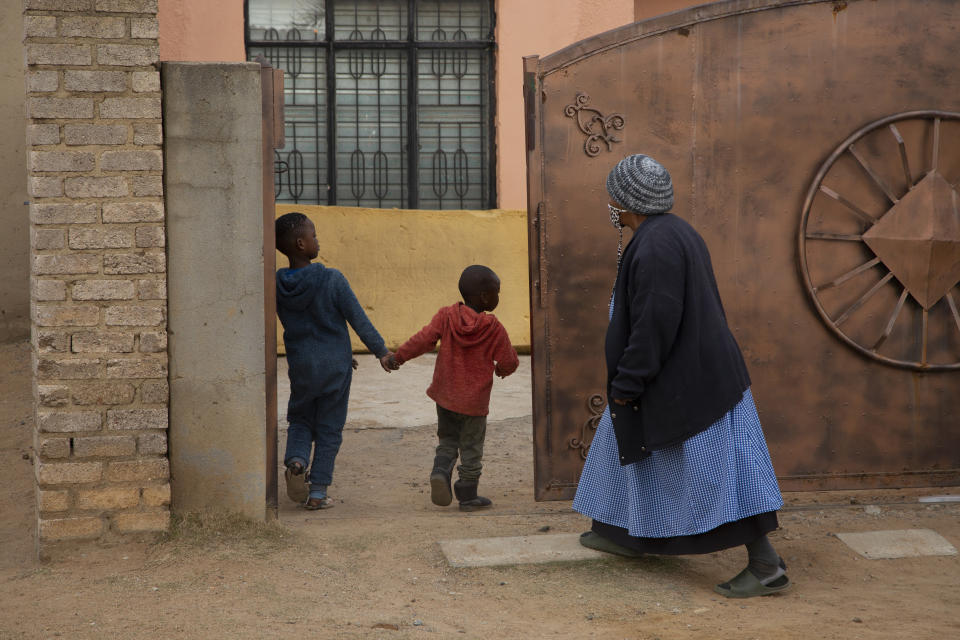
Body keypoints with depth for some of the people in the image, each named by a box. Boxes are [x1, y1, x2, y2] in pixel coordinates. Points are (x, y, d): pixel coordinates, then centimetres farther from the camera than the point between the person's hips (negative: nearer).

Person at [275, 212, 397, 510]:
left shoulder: (277, 285, -3)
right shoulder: (332, 280, -17)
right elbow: (359, 320, -12)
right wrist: (381, 351, 2)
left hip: (300, 365, 3)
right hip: (334, 367, -3)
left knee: (300, 420, 21)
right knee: (329, 429, 8)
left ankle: (296, 460, -7)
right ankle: (318, 492, 10)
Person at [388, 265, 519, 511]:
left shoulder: (446, 316, -6)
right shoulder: (494, 328, -12)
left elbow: (424, 339, -11)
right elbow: (508, 362, -8)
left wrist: (398, 357, -2)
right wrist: (502, 369, 15)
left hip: (445, 395, 3)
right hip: (474, 399, -3)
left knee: (447, 440, 20)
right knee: (471, 448, 10)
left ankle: (440, 472, -5)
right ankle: (467, 497, 15)